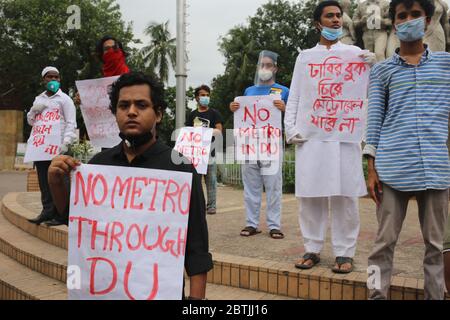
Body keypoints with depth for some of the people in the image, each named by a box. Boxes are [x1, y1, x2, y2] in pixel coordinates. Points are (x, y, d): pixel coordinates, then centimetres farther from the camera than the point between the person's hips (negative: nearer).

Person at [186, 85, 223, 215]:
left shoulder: (214, 113, 7)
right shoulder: (192, 114, 16)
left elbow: (219, 131, -2)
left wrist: (209, 133, -21)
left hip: (209, 150, -3)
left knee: (211, 179, -2)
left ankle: (211, 205, 2)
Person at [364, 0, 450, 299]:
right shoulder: (382, 70, 10)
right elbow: (374, 119, 7)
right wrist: (372, 169, 2)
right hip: (392, 169, -1)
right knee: (385, 241, 2)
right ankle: (377, 295, 10)